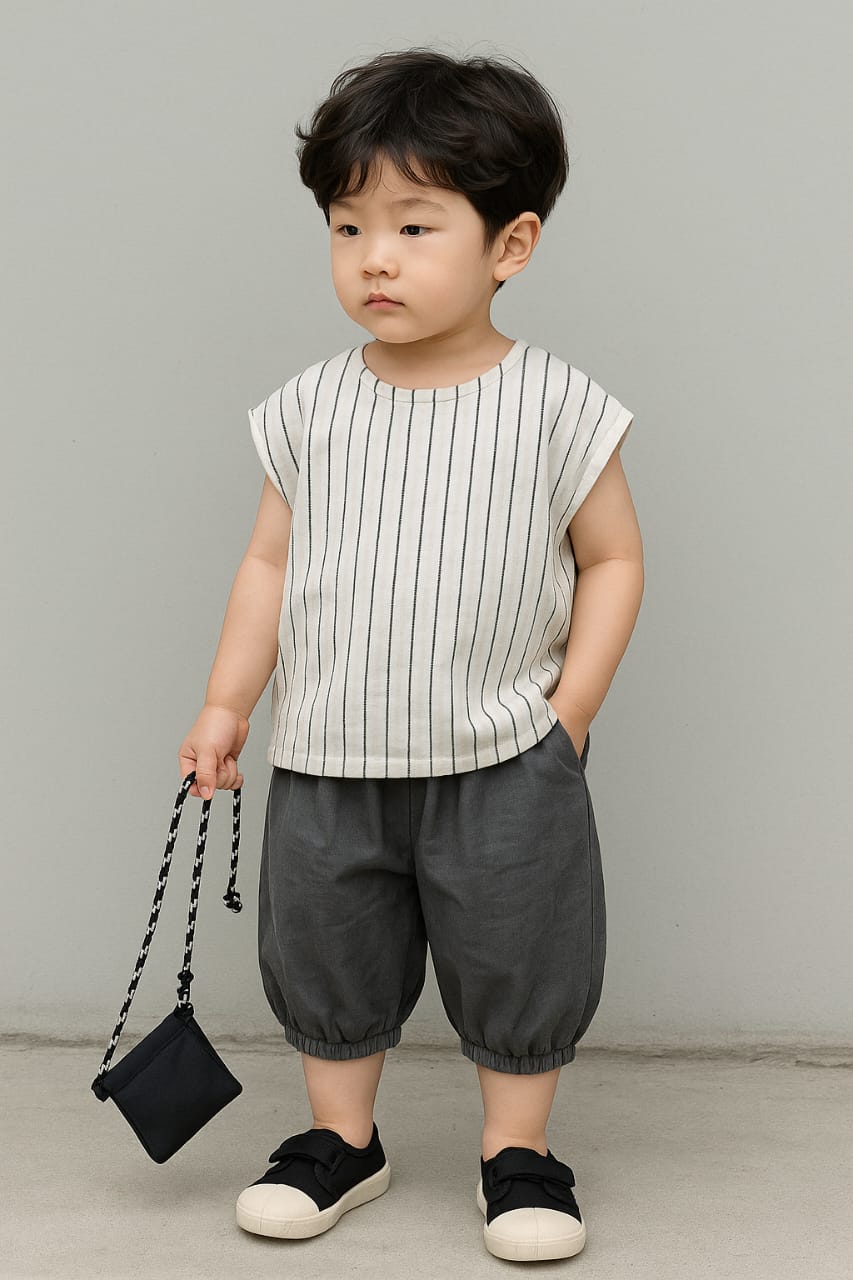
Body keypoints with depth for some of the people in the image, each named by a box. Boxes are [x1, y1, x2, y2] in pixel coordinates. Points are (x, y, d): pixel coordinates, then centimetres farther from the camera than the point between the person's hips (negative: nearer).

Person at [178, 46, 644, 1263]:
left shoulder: (555, 405, -8)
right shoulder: (313, 407, -1)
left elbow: (613, 560, -2)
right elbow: (272, 562, 5)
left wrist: (569, 711, -8)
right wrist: (226, 705, 3)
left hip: (504, 764, -3)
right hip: (329, 759, 3)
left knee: (519, 965, 9)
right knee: (324, 954, 15)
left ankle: (517, 1149, 30)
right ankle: (341, 1137, 35)